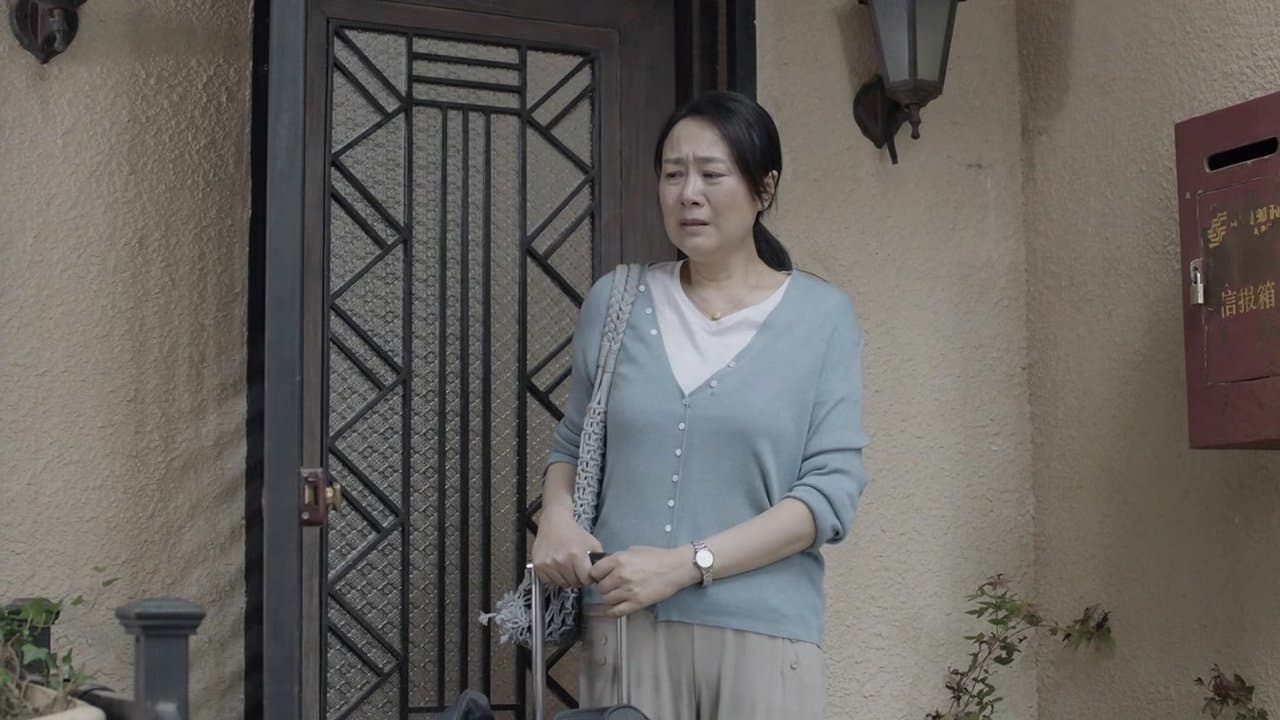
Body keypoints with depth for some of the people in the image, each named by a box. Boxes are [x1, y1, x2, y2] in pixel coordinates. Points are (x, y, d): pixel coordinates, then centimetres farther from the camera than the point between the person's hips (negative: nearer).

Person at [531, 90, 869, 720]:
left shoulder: (821, 315, 0)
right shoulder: (615, 302, 6)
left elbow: (832, 490, -6)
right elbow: (572, 442, 16)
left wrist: (686, 563, -15)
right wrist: (556, 520, -5)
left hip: (762, 633, -1)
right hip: (623, 625, 2)